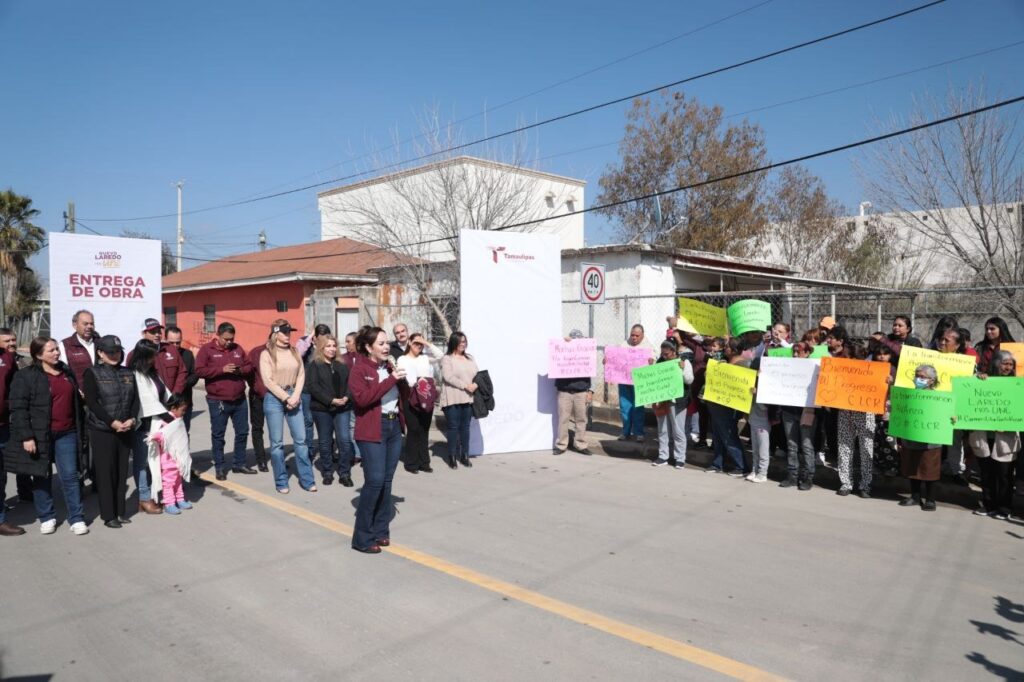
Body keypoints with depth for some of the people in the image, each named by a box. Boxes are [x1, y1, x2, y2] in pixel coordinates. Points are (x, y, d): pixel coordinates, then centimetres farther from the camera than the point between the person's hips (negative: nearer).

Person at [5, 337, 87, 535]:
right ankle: (46, 518, 22)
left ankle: (77, 518, 8)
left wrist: (79, 429, 16)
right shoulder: (25, 376, -5)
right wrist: (26, 436, -16)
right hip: (39, 435, -3)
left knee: (70, 476, 2)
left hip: (66, 434, 3)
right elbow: (18, 408, -10)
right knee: (42, 477, 8)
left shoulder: (67, 372, 11)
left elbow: (76, 402, 19)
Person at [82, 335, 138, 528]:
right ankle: (108, 515, 9)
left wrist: (132, 419, -9)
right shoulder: (93, 373, -3)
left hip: (125, 430, 4)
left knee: (122, 471, 8)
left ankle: (120, 511, 18)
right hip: (102, 430, -4)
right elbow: (92, 402, -10)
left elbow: (135, 399, 9)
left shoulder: (128, 373, 11)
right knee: (105, 472, 1)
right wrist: (112, 422, -16)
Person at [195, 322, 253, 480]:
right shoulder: (206, 349, -4)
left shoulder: (238, 349, 9)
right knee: (218, 435, 4)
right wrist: (222, 369, -22)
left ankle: (239, 463, 24)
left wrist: (241, 370, -8)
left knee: (242, 432, 11)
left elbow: (249, 367, 14)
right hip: (218, 401, -5)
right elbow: (199, 371, -13)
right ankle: (220, 467, 14)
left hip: (240, 400, 5)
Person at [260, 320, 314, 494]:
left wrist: (295, 396, -8)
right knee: (277, 442, 3)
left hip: (293, 397, 4)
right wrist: (286, 398, -12)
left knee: (301, 439, 4)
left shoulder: (295, 352, 9)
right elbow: (268, 381, -9)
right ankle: (281, 482, 13)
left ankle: (307, 479, 13)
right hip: (274, 398, -4)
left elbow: (301, 375, 5)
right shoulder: (267, 354, -3)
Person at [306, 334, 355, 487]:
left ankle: (344, 474, 5)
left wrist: (346, 397, -11)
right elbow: (312, 386, -11)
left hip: (343, 408, 3)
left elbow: (350, 383, 9)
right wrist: (331, 400, -17)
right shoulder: (314, 366, -1)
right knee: (325, 442, 7)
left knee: (344, 440, -5)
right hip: (322, 409, -2)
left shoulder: (342, 365, 13)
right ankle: (327, 473, 20)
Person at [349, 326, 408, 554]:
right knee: (375, 481, -10)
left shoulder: (389, 366, 14)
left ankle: (381, 530, 19)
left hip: (394, 427, 7)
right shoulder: (359, 369, -7)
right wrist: (391, 379, -22)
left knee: (387, 481, 9)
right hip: (372, 430, -7)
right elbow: (362, 398, -22)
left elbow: (403, 395, 15)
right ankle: (362, 537, 0)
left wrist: (401, 379, -5)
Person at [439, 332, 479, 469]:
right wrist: (465, 385, -17)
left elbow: (478, 374, 14)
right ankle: (452, 457, 7)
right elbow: (448, 377, -14)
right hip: (453, 399, -5)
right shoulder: (447, 359, -2)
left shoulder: (469, 358, 17)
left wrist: (475, 385, -8)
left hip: (468, 398, 5)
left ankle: (464, 455, 16)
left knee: (465, 427, 9)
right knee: (453, 427, -1)